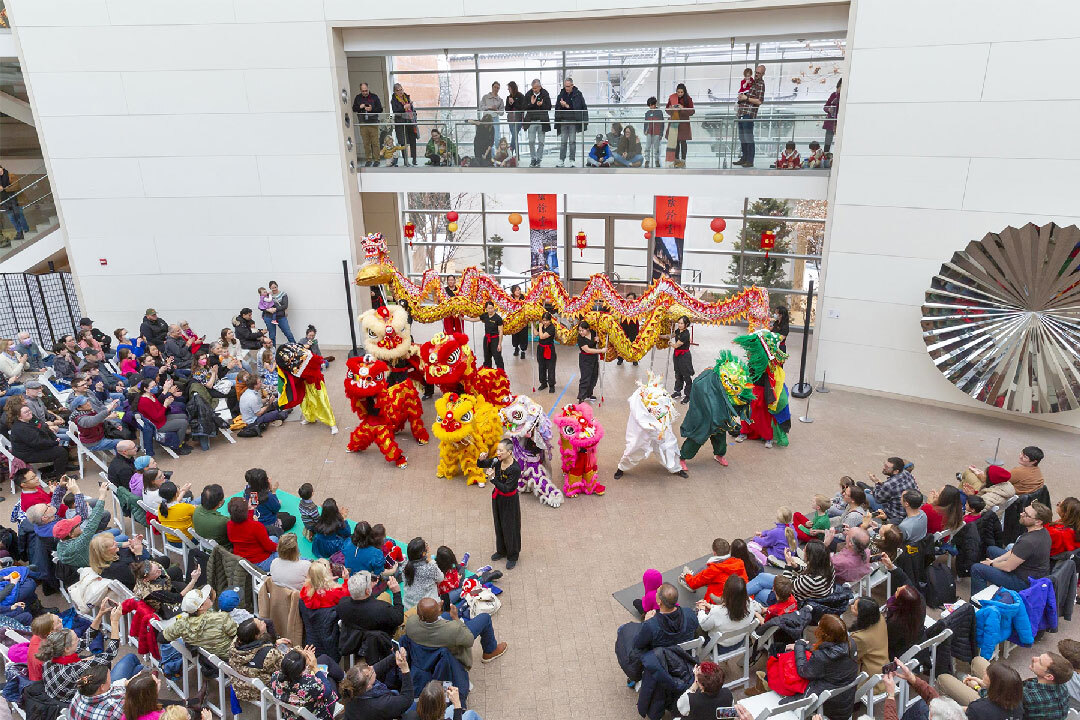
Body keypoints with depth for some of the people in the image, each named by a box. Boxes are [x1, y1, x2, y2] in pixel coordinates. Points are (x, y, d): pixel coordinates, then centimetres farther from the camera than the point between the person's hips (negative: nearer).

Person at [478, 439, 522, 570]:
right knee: (499, 525, 23)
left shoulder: (515, 469, -30)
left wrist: (493, 479, -35)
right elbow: (480, 465, 1)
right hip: (497, 497, 6)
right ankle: (501, 551, 46)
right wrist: (481, 459, -21)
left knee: (509, 528, 11)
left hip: (509, 501, -6)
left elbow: (506, 488, -31)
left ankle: (512, 556, 32)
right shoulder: (497, 461, -13)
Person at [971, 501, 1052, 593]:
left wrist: (991, 564, -3)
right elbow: (1014, 551, 8)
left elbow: (1008, 567, -23)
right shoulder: (1043, 531, -4)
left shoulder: (1028, 542, -36)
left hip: (1025, 582, -10)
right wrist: (995, 560, 5)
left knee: (976, 569, -7)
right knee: (991, 549, 23)